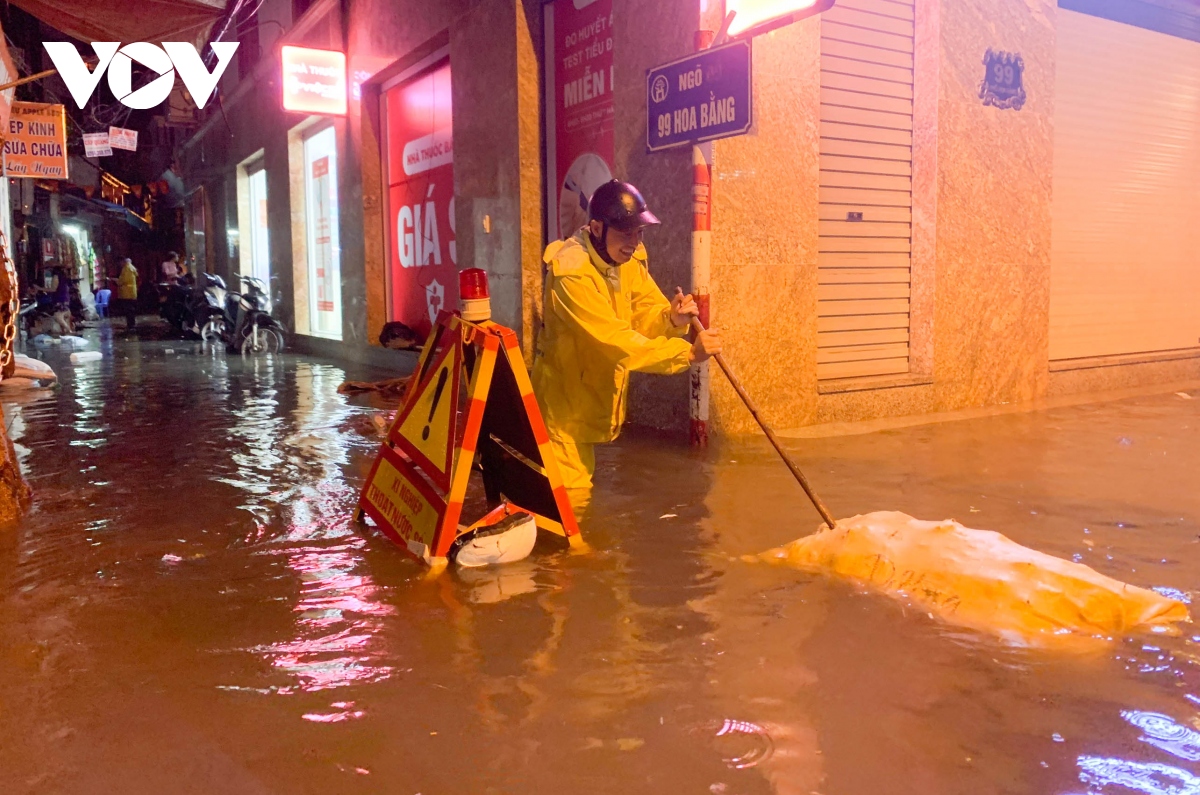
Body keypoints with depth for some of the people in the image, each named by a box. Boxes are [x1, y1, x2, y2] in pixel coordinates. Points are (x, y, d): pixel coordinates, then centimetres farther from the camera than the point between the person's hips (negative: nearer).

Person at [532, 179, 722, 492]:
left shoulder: (629, 258, -1)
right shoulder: (571, 272, -29)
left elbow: (647, 315, -2)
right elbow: (616, 339, -34)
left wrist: (672, 319, -26)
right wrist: (688, 352, -38)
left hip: (594, 402, 8)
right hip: (566, 404, -8)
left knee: (581, 486, 25)